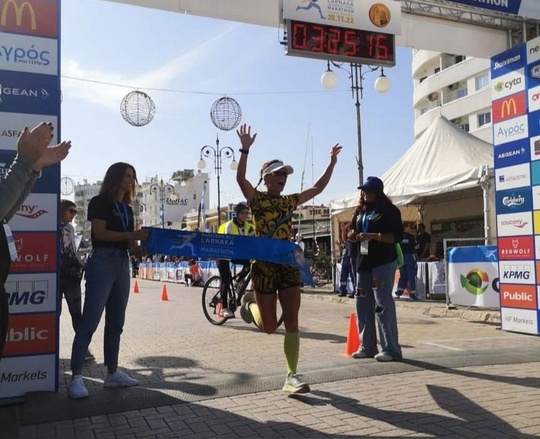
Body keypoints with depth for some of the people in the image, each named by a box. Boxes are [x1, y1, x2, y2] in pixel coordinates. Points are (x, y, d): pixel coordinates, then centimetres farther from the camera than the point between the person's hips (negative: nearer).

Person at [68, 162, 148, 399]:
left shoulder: (127, 208, 19)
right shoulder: (100, 202, -2)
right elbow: (101, 233, -14)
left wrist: (142, 239, -1)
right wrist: (132, 235, -19)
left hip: (123, 263, 8)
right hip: (102, 262, -8)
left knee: (116, 322, 9)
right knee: (89, 321, -10)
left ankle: (112, 373, 15)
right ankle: (76, 378, -7)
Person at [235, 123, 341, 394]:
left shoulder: (289, 201, 12)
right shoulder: (257, 198, -3)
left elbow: (318, 188, 15)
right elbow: (240, 178, -21)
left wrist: (332, 162, 10)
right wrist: (245, 149, -30)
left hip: (288, 265, 5)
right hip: (264, 266, -4)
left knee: (292, 323, -2)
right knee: (269, 327, 6)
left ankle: (291, 377, 4)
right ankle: (250, 304, 40)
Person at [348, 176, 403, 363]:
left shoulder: (389, 211, -4)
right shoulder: (360, 211, 16)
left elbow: (397, 236, -12)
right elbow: (353, 233, 25)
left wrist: (373, 236, -21)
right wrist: (352, 235, 1)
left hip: (383, 262, -7)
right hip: (363, 262, 7)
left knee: (383, 304, -9)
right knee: (363, 304, 8)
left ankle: (391, 349, -1)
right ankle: (367, 347, 18)